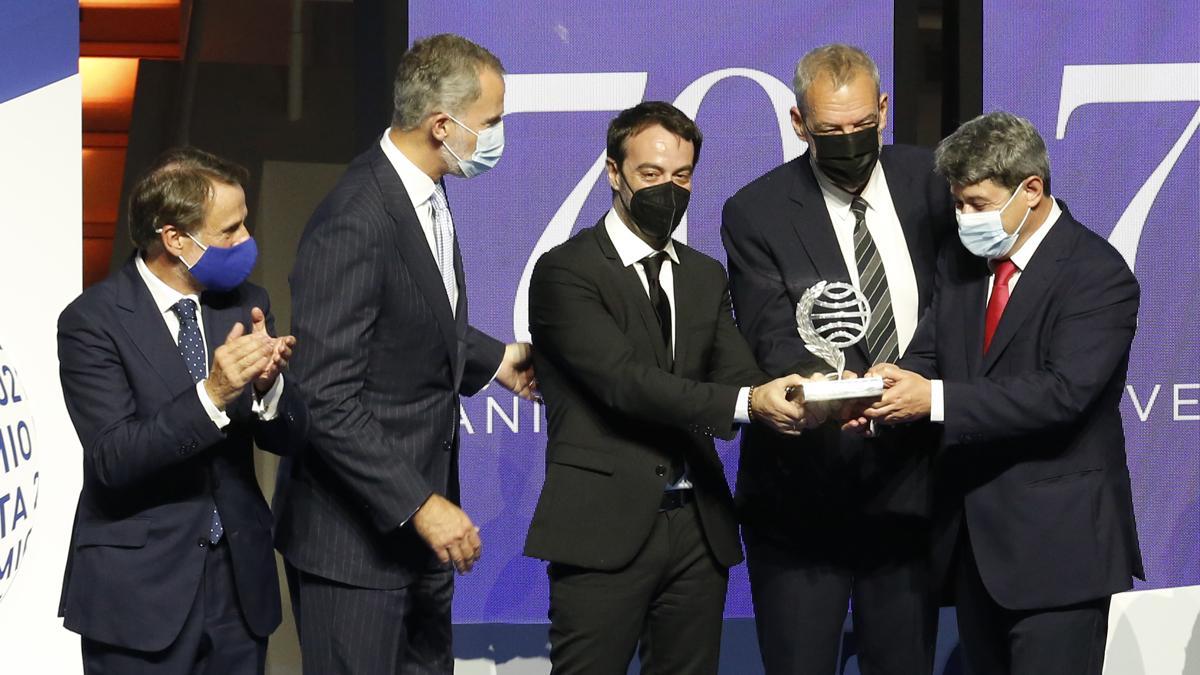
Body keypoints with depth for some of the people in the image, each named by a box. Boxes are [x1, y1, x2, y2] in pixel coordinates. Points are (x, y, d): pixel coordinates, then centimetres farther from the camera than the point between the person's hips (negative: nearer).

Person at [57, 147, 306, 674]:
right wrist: (212, 394, -30)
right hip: (140, 590, -5)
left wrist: (267, 385, -18)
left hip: (239, 577, 5)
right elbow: (112, 459, -20)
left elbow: (287, 437, 3)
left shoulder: (245, 303, 4)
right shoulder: (93, 321, -12)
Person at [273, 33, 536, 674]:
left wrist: (494, 359, 17)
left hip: (417, 516, 9)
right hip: (355, 535, -9)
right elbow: (326, 399, -25)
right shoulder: (355, 223, -25)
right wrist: (420, 505, -24)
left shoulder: (424, 194, 5)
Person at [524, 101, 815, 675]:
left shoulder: (704, 276, 17)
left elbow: (737, 375, 5)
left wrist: (799, 398, -18)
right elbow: (624, 381, -17)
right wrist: (746, 403, -27)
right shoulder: (565, 272, -5)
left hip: (698, 528, 6)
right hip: (606, 529, -6)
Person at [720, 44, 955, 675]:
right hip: (804, 499, -3)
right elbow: (773, 338, -13)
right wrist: (813, 380, -37)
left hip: (910, 483, 3)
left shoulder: (926, 181, 4)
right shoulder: (755, 213, -5)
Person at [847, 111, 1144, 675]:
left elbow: (1062, 392, -24)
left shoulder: (1098, 274, -13)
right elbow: (925, 357, 5)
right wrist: (891, 390, -19)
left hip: (1056, 543, -7)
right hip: (975, 540, 7)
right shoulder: (961, 263, 11)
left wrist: (936, 399, -28)